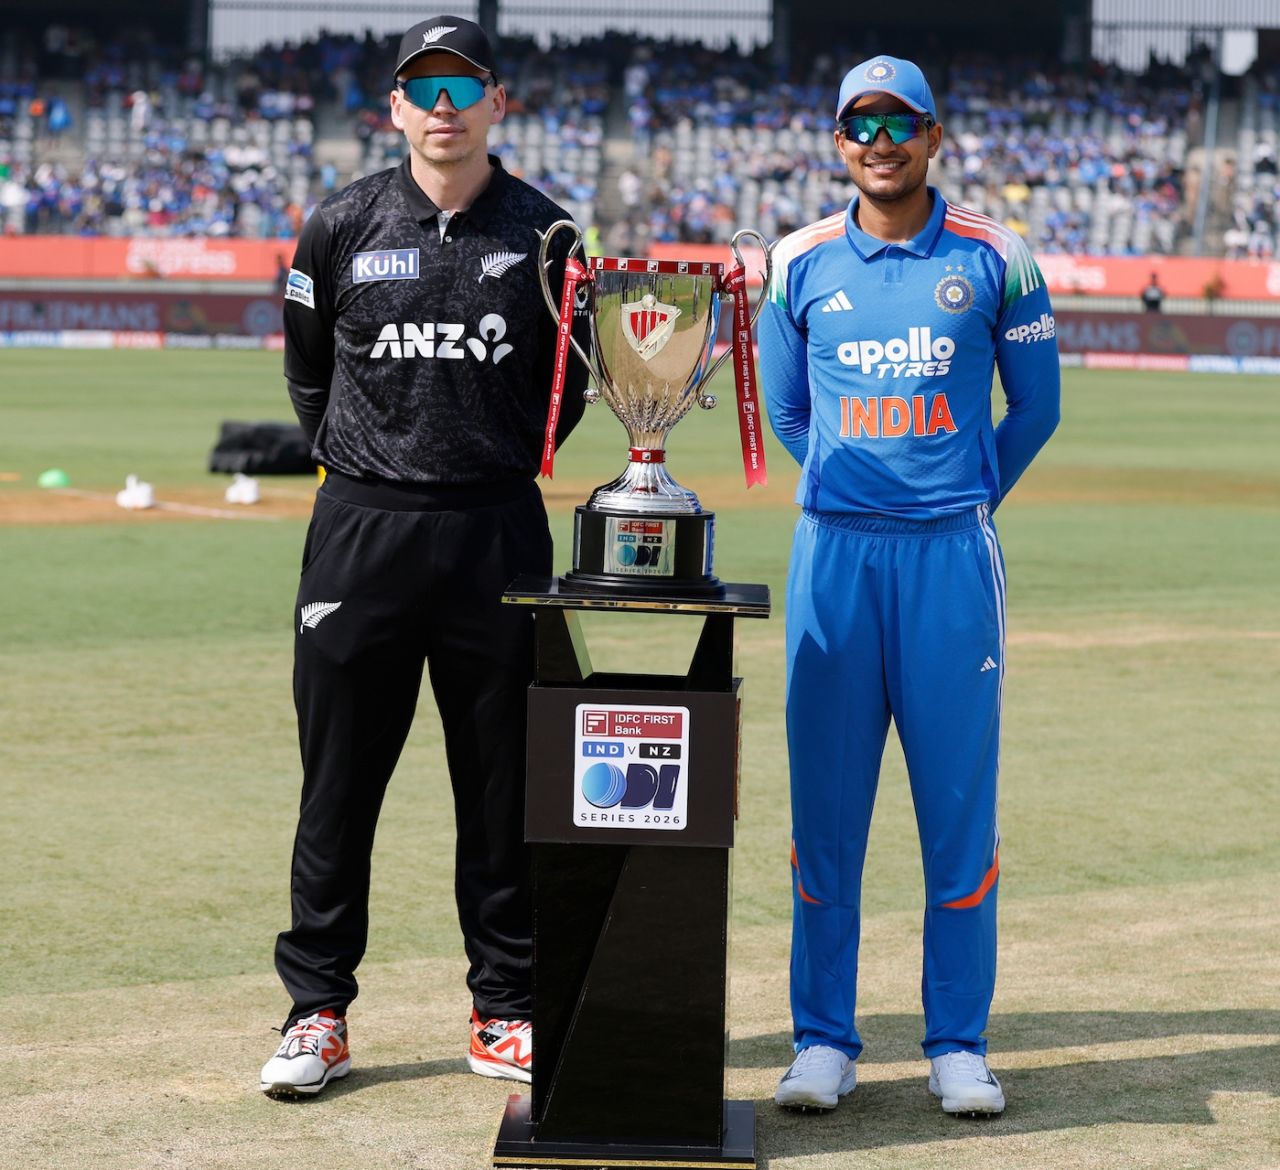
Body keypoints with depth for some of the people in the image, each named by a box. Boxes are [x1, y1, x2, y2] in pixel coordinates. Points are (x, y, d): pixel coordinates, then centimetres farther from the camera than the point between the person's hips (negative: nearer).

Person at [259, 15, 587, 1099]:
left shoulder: (542, 230, 3)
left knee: (505, 784, 6)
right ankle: (318, 1012, 11)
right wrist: (353, 459, 12)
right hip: (363, 524, 0)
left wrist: (512, 458, 10)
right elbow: (308, 367, 15)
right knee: (339, 778, 2)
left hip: (499, 528, 0)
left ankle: (505, 1012, 15)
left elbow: (572, 374, 14)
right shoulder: (341, 227, 2)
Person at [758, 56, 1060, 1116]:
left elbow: (1036, 406, 11)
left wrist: (964, 502, 11)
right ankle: (824, 1038, 11)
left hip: (952, 552, -1)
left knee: (961, 800, 0)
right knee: (825, 801, 2)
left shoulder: (993, 258, 3)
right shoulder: (802, 262, 7)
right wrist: (851, 492, 13)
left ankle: (958, 1043, 9)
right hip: (833, 550, 1)